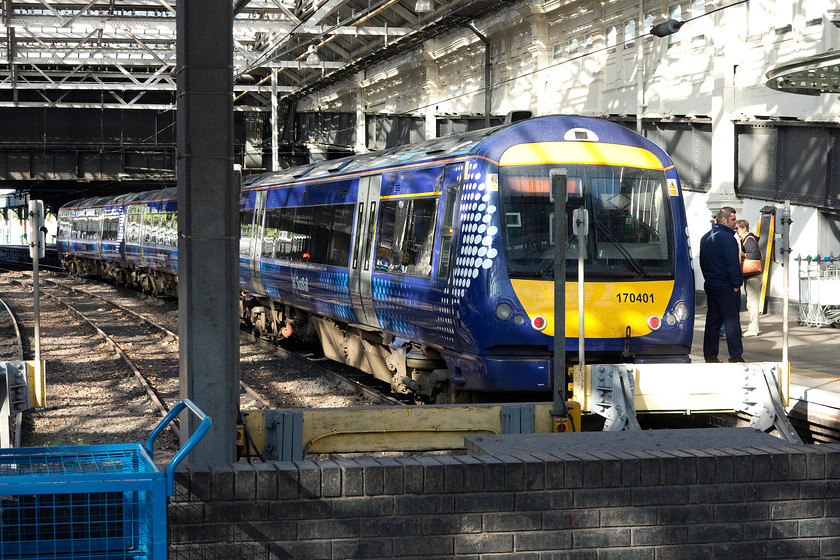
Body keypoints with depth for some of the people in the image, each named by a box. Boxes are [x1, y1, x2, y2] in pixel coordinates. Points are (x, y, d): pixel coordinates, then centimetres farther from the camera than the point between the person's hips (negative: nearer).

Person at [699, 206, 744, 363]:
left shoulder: (705, 238, 14)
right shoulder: (726, 237, -14)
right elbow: (732, 263, -18)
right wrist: (736, 284, -12)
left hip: (710, 285, 8)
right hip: (726, 287, -8)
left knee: (712, 321, 11)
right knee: (731, 321, -5)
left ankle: (710, 356, 13)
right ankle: (736, 357, -4)